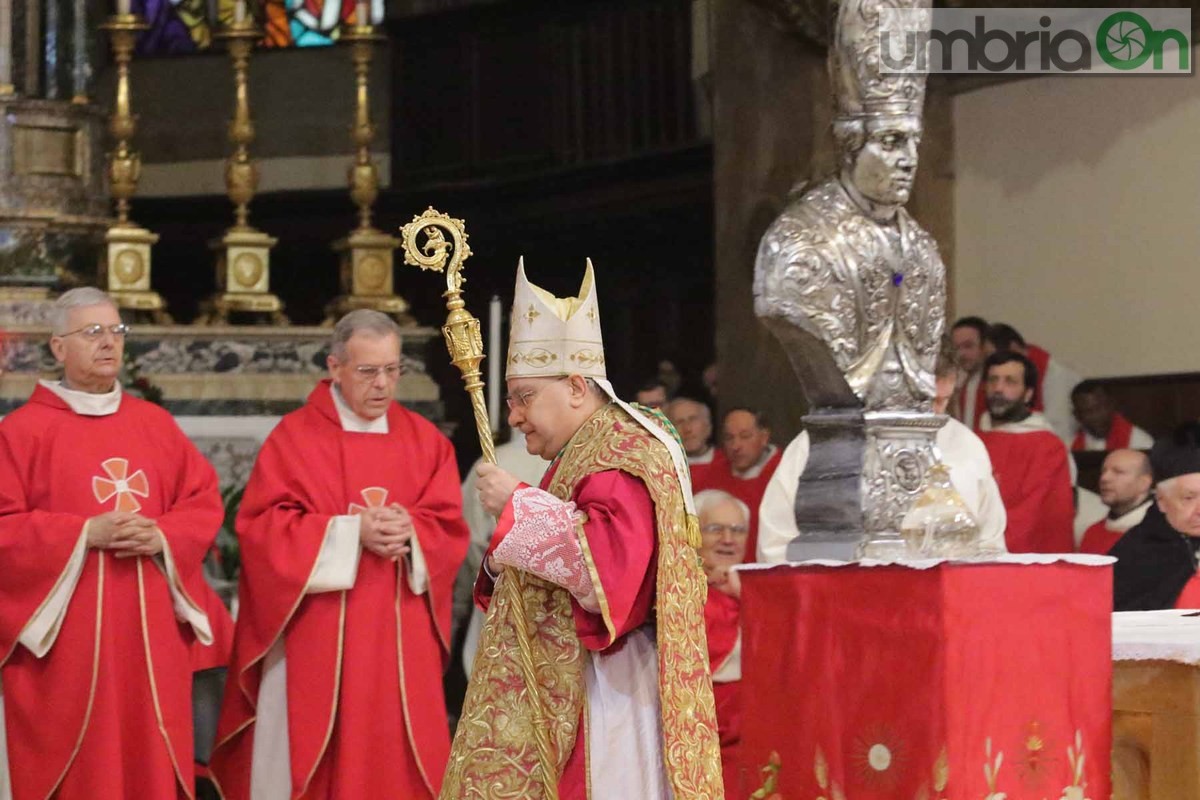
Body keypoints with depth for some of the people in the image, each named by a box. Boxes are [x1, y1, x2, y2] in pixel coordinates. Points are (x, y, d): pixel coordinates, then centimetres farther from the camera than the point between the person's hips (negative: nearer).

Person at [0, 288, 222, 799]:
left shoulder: (156, 424, 11)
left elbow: (204, 502, 12)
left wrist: (163, 536, -9)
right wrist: (84, 534, -17)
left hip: (149, 628, 4)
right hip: (64, 633, -4)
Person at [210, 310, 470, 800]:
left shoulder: (426, 441, 9)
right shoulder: (295, 437, -1)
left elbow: (450, 528, 5)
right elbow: (263, 526, -9)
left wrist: (410, 532, -17)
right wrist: (351, 532, -18)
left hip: (400, 640, 3)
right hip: (315, 638, -3)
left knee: (394, 759, 2)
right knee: (312, 756, 0)